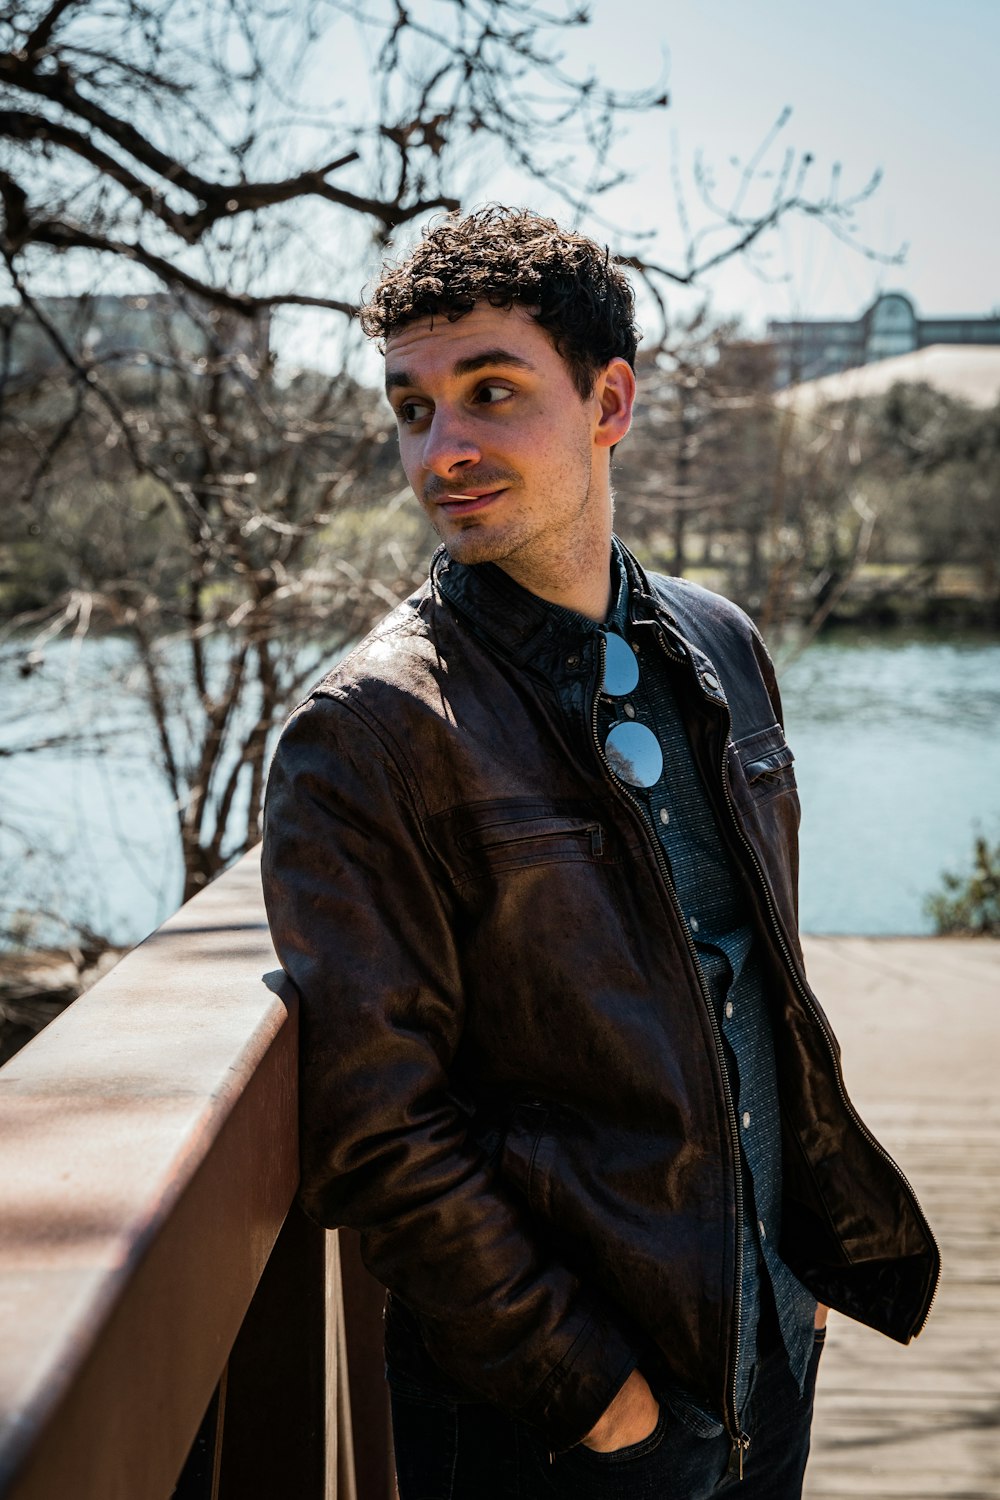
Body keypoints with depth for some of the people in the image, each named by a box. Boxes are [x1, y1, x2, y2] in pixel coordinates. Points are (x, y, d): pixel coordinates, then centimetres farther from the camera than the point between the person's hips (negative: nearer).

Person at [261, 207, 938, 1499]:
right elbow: (375, 1134, -18)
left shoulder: (721, 651, 3)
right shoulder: (363, 738, -17)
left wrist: (822, 1234, 11)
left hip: (772, 1347, 6)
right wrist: (582, 1389, -16)